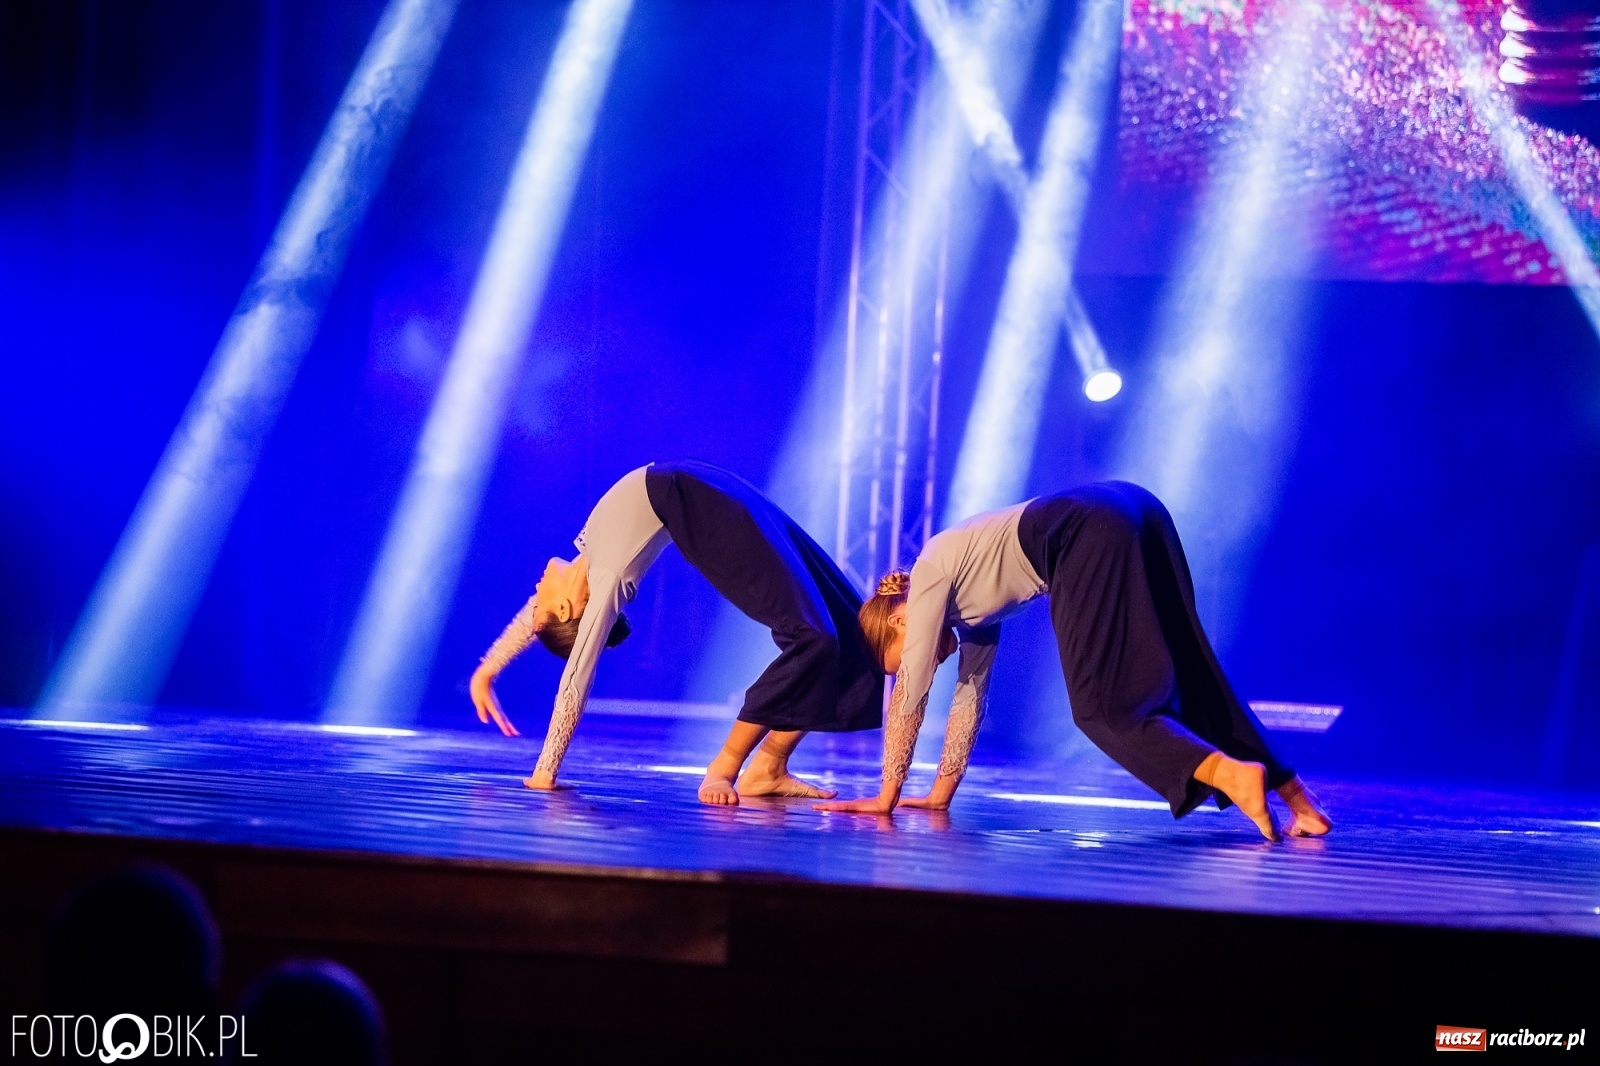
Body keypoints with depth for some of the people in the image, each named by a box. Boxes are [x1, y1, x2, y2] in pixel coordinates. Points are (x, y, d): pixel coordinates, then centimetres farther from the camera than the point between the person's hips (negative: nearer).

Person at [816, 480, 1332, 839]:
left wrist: (887, 797, 16)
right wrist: (940, 794, 40)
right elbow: (971, 695, 39)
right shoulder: (967, 594, 34)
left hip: (1091, 535, -9)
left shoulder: (931, 575, 13)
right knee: (1190, 681, 10)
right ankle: (1289, 790, 2)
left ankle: (1234, 775, -28)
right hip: (1134, 515, 9)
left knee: (1102, 704, -8)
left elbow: (911, 691, 12)